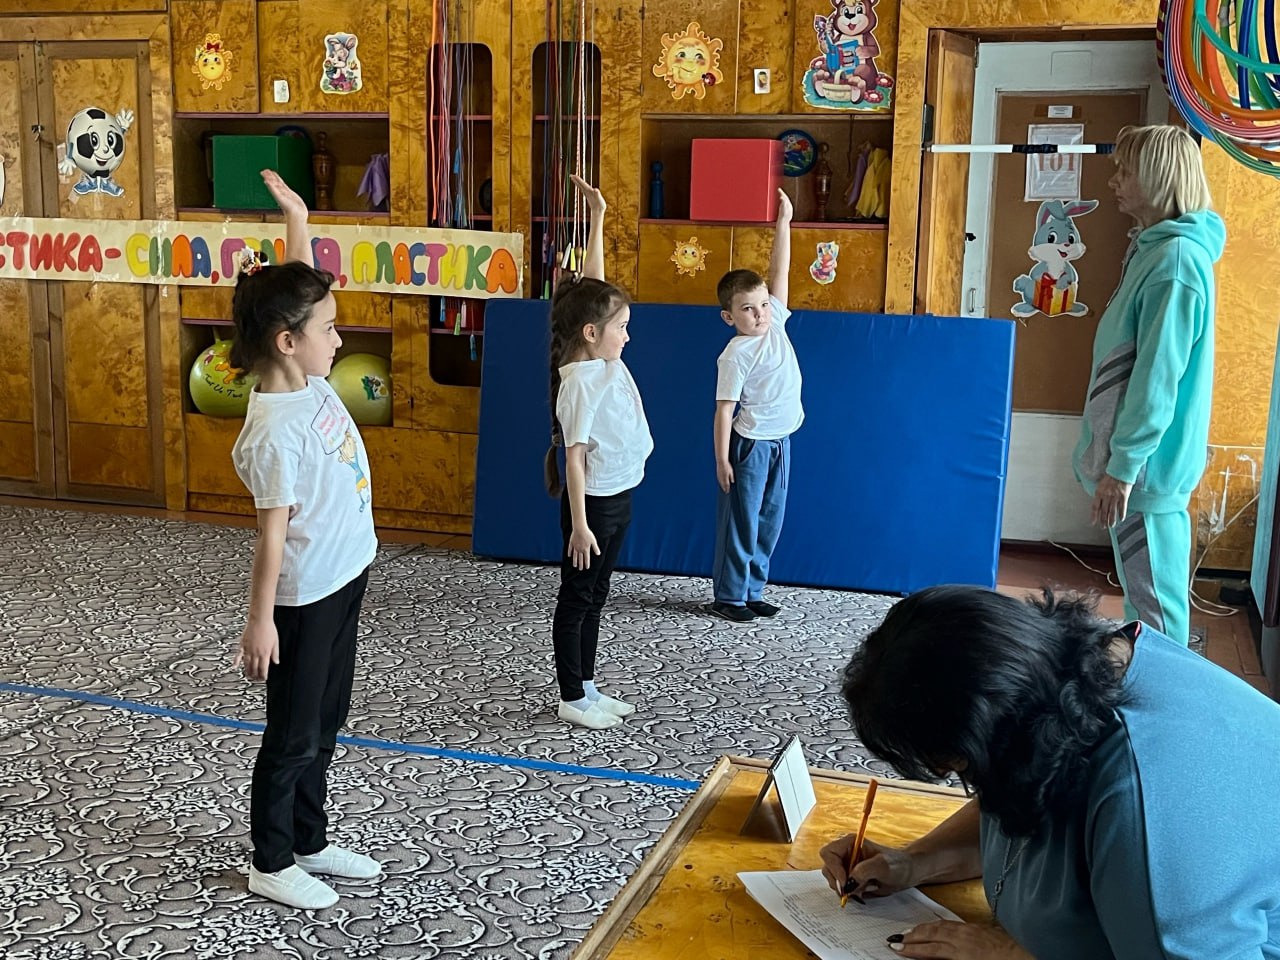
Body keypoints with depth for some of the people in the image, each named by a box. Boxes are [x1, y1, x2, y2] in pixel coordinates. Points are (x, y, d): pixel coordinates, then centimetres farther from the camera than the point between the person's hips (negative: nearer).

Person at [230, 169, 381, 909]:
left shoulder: (310, 382, -1)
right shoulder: (277, 430, -23)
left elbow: (296, 293, 10)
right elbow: (273, 531, -21)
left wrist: (297, 218, 6)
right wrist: (260, 621, -16)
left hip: (343, 581, 8)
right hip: (305, 597, -8)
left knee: (324, 724, 19)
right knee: (294, 734, 7)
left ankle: (310, 844, 34)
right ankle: (272, 863, 23)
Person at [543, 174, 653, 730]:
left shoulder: (605, 360, 2)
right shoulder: (581, 382, -21)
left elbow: (592, 286, 6)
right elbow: (575, 457, -21)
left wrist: (597, 218, 4)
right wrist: (579, 524, -21)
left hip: (618, 497, 9)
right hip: (593, 501, -9)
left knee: (594, 598, 16)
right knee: (577, 599, 4)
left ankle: (586, 687, 28)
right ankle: (572, 698, 16)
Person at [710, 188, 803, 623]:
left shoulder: (776, 324, 3)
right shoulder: (736, 354, -15)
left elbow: (779, 272, 4)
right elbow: (725, 410, -15)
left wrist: (783, 223, -2)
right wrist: (722, 459, -17)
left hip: (779, 442, 7)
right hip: (750, 444, -7)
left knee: (769, 521, 13)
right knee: (740, 521, 2)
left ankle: (751, 591, 23)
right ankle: (728, 595, 12)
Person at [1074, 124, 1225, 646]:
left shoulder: (1176, 260, -20)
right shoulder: (1154, 248, 11)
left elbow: (1158, 375, -22)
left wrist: (1122, 466, -21)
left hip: (1147, 461, -10)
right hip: (1137, 453, 10)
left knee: (1154, 593, 1)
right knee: (1144, 587, 19)